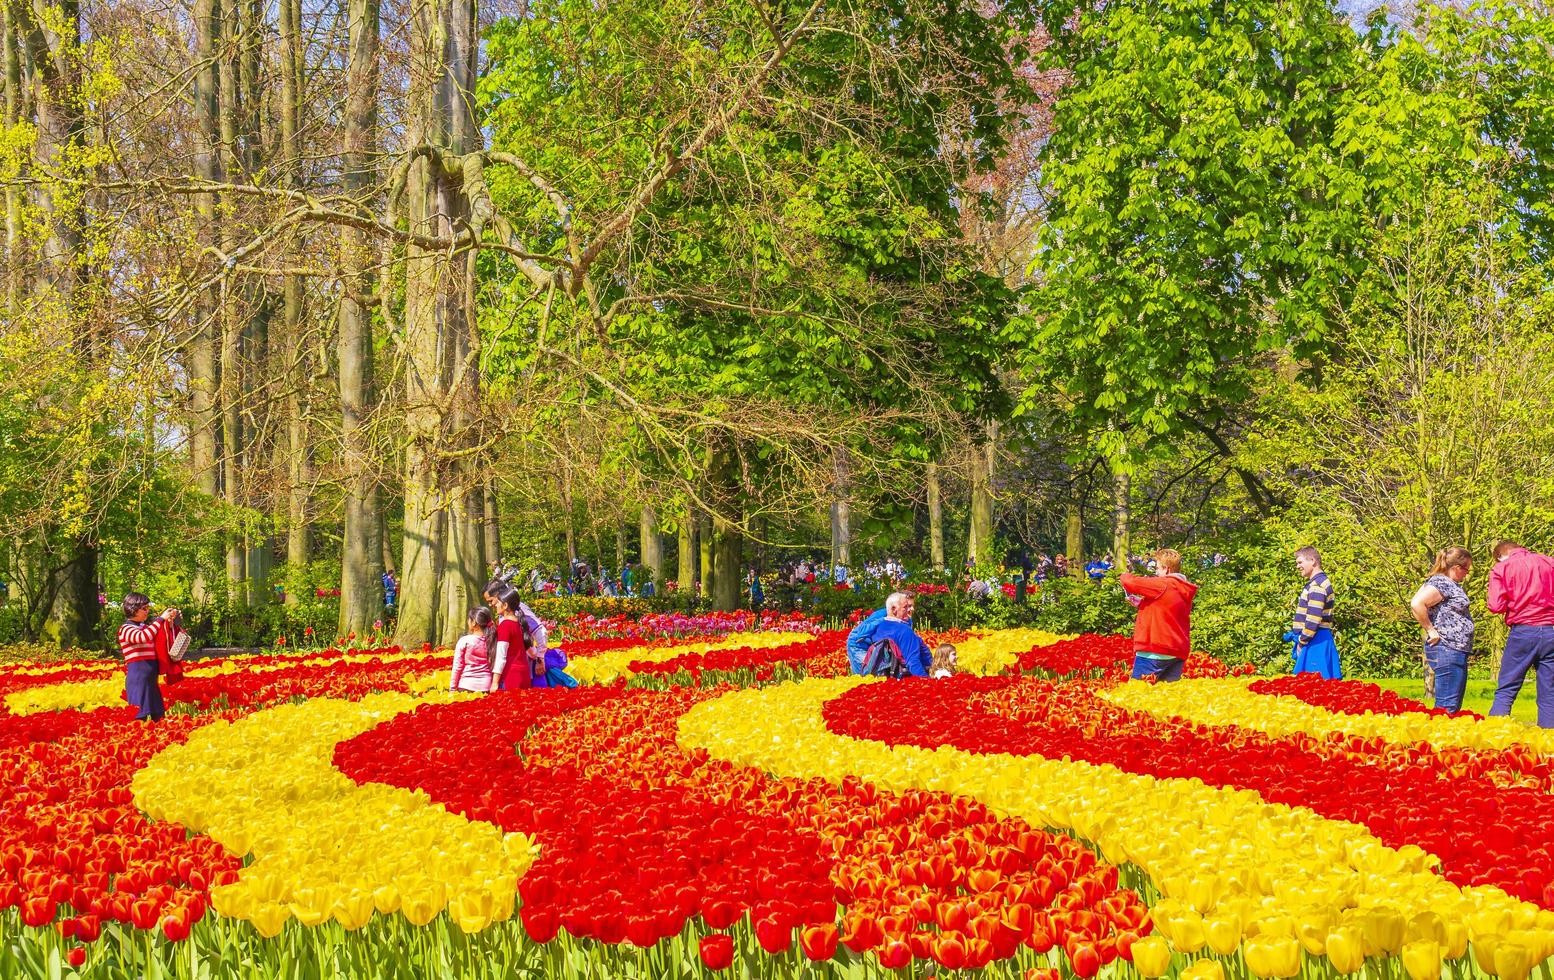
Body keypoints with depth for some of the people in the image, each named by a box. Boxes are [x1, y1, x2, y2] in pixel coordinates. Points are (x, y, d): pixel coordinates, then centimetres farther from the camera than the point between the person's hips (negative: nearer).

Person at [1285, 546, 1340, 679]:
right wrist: (1298, 637, 16)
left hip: (1316, 641, -10)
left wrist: (1302, 642, -13)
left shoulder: (1317, 586, -16)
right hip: (1320, 641, 10)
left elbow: (1313, 619, -22)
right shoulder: (1317, 582, 18)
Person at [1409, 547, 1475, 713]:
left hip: (1457, 651, 10)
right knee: (1447, 705, -11)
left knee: (1455, 705, 11)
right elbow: (1417, 604, -26)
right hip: (1446, 650, -10)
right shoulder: (1441, 583, -13)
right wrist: (1431, 631, -19)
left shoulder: (1453, 585, 16)